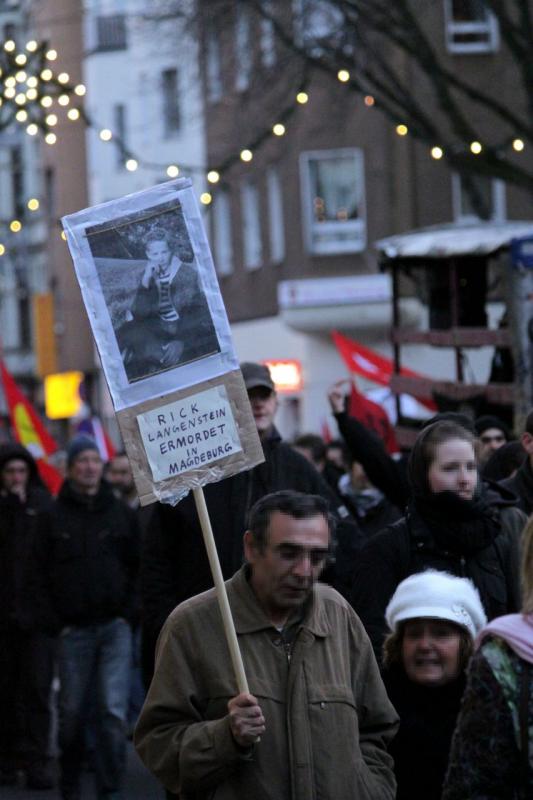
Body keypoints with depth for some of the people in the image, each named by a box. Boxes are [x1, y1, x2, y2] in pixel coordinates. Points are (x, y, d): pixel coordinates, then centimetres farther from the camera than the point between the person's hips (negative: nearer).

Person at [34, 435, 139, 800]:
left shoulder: (121, 513, 8)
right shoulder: (54, 516, 3)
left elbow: (138, 568, 9)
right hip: (74, 629, 0)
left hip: (115, 627, 0)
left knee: (113, 711, -8)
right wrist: (55, 622, -3)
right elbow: (43, 575, 4)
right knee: (72, 712, 6)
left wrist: (129, 615, 0)